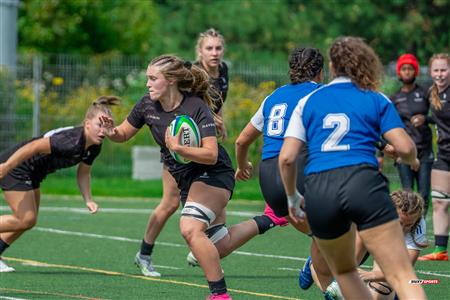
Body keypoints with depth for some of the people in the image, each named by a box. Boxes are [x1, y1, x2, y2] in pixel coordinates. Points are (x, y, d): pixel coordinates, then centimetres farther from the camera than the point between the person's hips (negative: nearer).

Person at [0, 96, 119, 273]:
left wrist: (88, 200, -3)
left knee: (28, 220, 15)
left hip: (32, 174, 10)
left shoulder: (94, 148, -5)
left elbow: (83, 173, 11)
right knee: (26, 220, -9)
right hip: (14, 167, -10)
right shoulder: (71, 141, -33)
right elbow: (34, 147, -32)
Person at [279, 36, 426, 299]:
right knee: (402, 275, -9)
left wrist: (293, 197, 24)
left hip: (318, 191, 3)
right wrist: (411, 161, 26)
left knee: (344, 271, 25)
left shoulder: (307, 102, 19)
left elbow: (287, 158, 10)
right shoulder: (377, 100, 14)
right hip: (363, 182, -3)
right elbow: (405, 147, 3)